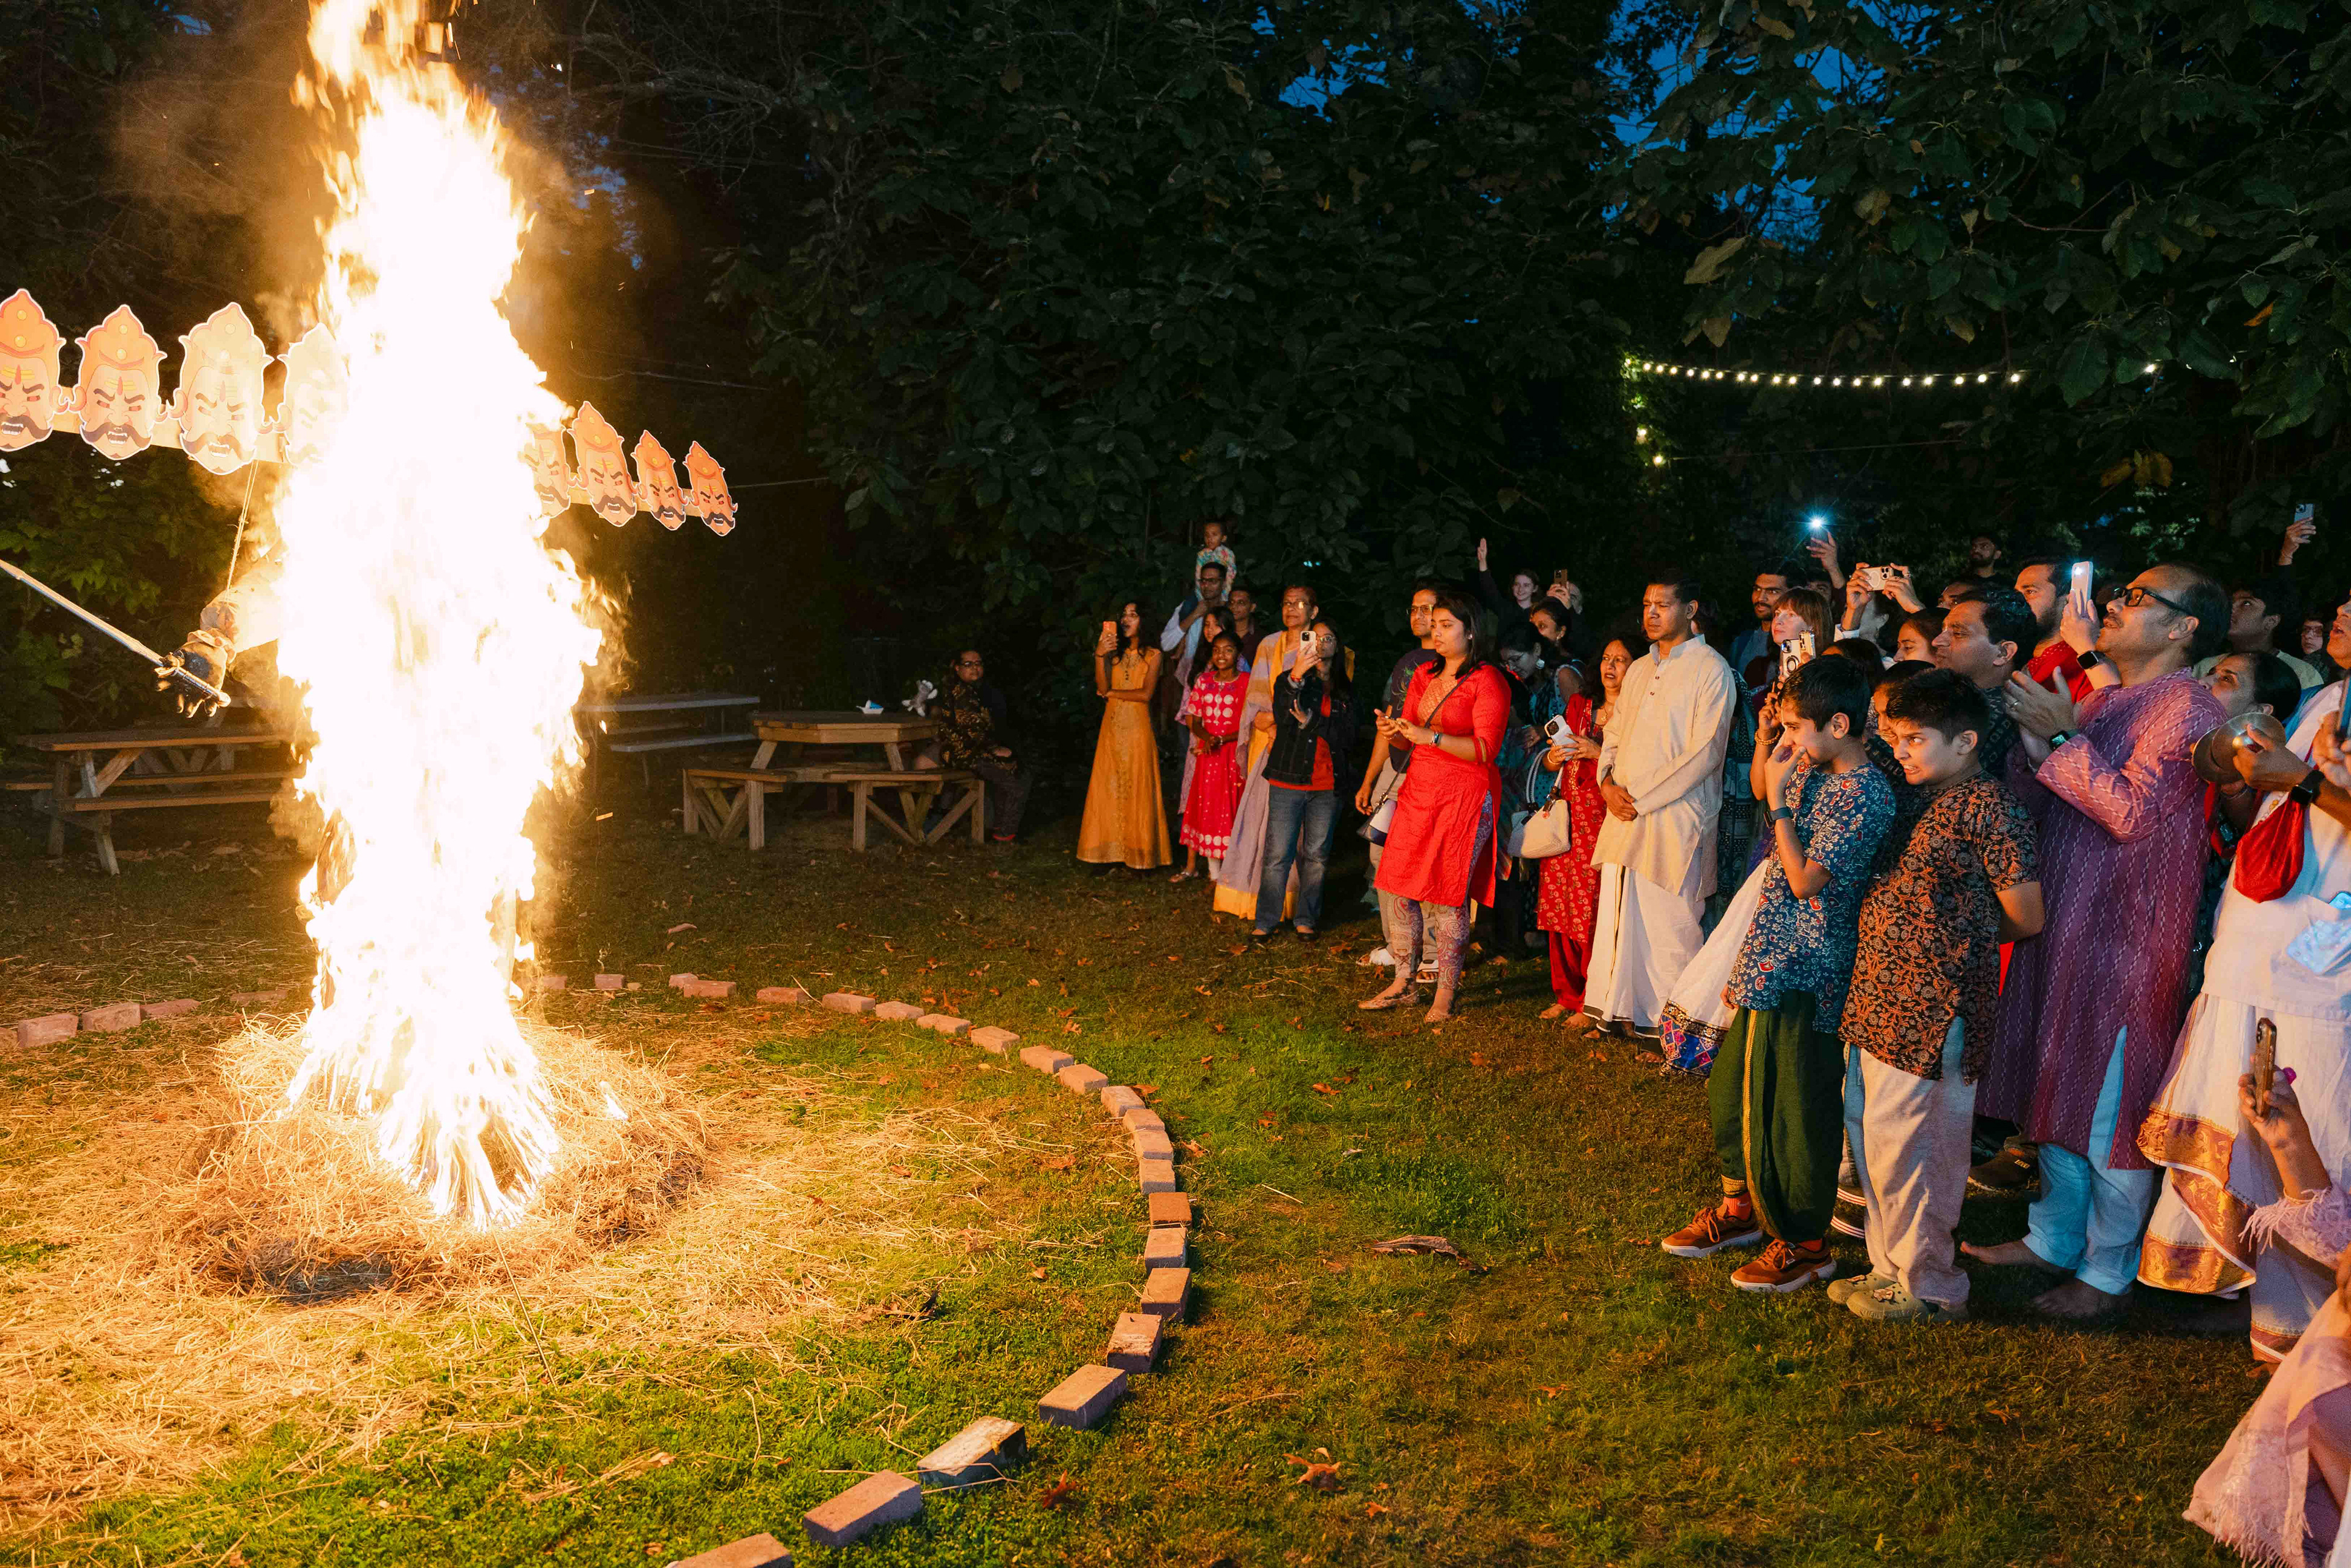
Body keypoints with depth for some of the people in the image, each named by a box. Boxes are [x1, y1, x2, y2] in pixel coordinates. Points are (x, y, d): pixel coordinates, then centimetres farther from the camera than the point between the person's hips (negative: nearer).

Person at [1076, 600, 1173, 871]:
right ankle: (1110, 853, 4)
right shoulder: (1114, 652, 11)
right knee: (1108, 789, 0)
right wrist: (1099, 656, -14)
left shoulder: (1152, 655, 3)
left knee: (1138, 791, -1)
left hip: (1138, 729, -3)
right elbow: (1102, 688, -3)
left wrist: (1113, 693, -2)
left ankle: (1138, 855, 4)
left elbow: (1146, 694, -9)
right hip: (1112, 728, 3)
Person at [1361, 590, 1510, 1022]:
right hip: (1418, 790, 7)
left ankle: (1445, 993, 6)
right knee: (1402, 888, 4)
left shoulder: (1488, 681, -7)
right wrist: (1392, 731, -6)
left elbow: (1485, 750, -15)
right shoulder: (1424, 675, 14)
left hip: (1464, 796, -6)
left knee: (1449, 895, -4)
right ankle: (1403, 982, 15)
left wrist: (1431, 736, -24)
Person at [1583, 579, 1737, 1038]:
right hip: (1624, 812, 7)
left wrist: (1639, 794, -14)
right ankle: (1618, 1009, 19)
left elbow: (1705, 752, -13)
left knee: (1668, 922, -3)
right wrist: (1609, 784, -1)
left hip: (1676, 816, -7)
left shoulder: (1710, 670, -5)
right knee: (1618, 912, 9)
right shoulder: (1639, 669, 17)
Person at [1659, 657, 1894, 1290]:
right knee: (1732, 1090, 19)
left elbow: (1805, 880, -23)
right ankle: (1742, 1207, 37)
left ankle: (1804, 1243, 18)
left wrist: (1778, 800, -18)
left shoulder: (1865, 796, -18)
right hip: (1768, 967, 9)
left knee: (1794, 1109, 2)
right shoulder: (1810, 774, 9)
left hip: (1803, 978, -9)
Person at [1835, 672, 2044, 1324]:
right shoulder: (1923, 798, 12)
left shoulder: (1990, 807, -14)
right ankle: (1893, 1267, 32)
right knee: (1869, 1132, 16)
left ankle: (1929, 1287, 19)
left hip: (1931, 1009, -9)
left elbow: (2026, 920, -10)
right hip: (1878, 998, 9)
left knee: (1899, 1143, 0)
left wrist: (1962, 941, 3)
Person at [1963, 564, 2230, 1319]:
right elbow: (2034, 804, 11)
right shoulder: (2098, 700, 14)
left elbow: (2131, 811, -22)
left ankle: (2109, 1270, 17)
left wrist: (2061, 736, -19)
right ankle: (2055, 1236, 32)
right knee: (2056, 1090, 17)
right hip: (2059, 921, 8)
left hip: (2128, 936, -8)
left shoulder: (2188, 709, -12)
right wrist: (2033, 737, -5)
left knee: (2113, 1107, 2)